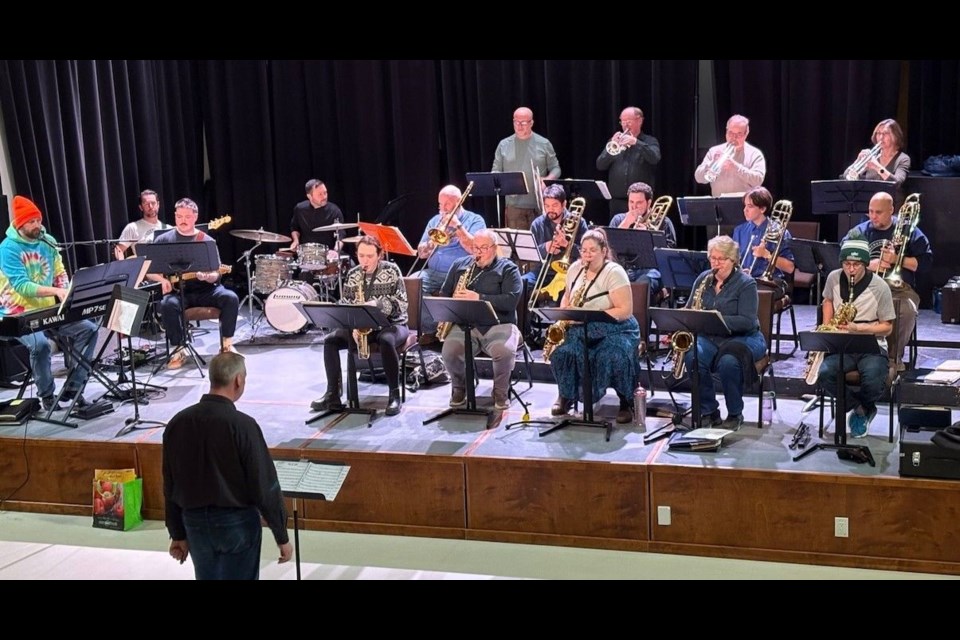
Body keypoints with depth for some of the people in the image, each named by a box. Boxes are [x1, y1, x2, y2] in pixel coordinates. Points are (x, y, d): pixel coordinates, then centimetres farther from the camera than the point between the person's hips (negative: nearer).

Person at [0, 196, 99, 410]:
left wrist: (66, 293, -11)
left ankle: (72, 388, -2)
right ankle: (47, 394, -9)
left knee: (89, 329, -11)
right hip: (19, 315, -6)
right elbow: (21, 285, -22)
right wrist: (56, 291, -32)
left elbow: (60, 274, 11)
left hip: (48, 310, 6)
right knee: (40, 344, -34)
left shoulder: (48, 241, 6)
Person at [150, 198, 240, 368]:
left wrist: (207, 276, -21)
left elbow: (215, 274, 3)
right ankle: (179, 350, -16)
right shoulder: (163, 240, 7)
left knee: (231, 298, -25)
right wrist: (162, 280, -14)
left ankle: (226, 344, -6)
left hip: (204, 289, 1)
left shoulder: (207, 241, 7)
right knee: (168, 304, -34)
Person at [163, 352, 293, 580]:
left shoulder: (177, 423, -2)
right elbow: (265, 487, -15)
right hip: (236, 522, -5)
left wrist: (178, 534, 16)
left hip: (195, 522, 5)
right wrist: (282, 536, -6)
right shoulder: (242, 425, -18)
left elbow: (170, 487, 6)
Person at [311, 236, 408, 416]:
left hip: (392, 324, -4)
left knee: (386, 341, -39)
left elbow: (402, 304, -13)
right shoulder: (352, 275, 3)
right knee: (330, 340, -15)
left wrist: (378, 304, -29)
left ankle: (395, 394, -26)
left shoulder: (392, 271, -7)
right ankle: (333, 394, -13)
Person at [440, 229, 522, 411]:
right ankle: (459, 387, 4)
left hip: (499, 325, -2)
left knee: (504, 351, -35)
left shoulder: (508, 269, 3)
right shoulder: (460, 265, 17)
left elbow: (511, 300, -11)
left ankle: (501, 391, -4)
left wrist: (478, 298, -18)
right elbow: (444, 294, 24)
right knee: (449, 352, -30)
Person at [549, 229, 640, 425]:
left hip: (615, 329, -5)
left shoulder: (614, 273, -13)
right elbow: (567, 297, 23)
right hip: (580, 329, 5)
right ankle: (566, 396, 2)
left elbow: (625, 311, -19)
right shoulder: (575, 269, 6)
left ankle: (627, 402, -8)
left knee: (614, 358, -35)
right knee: (562, 351, -25)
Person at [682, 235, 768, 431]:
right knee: (692, 357, -30)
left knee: (728, 362, -37)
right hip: (709, 338, 4)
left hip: (742, 338, -4)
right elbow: (688, 309, 16)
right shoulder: (703, 279, 9)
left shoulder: (746, 283, -8)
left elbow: (747, 321, -19)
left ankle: (735, 415, -13)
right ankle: (708, 411, -13)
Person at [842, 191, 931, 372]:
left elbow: (926, 263, 4)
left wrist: (897, 259, -9)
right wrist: (868, 265, -11)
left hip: (900, 288, -1)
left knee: (908, 310, -34)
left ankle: (895, 357, -14)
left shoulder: (909, 232, 9)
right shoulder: (858, 232, 13)